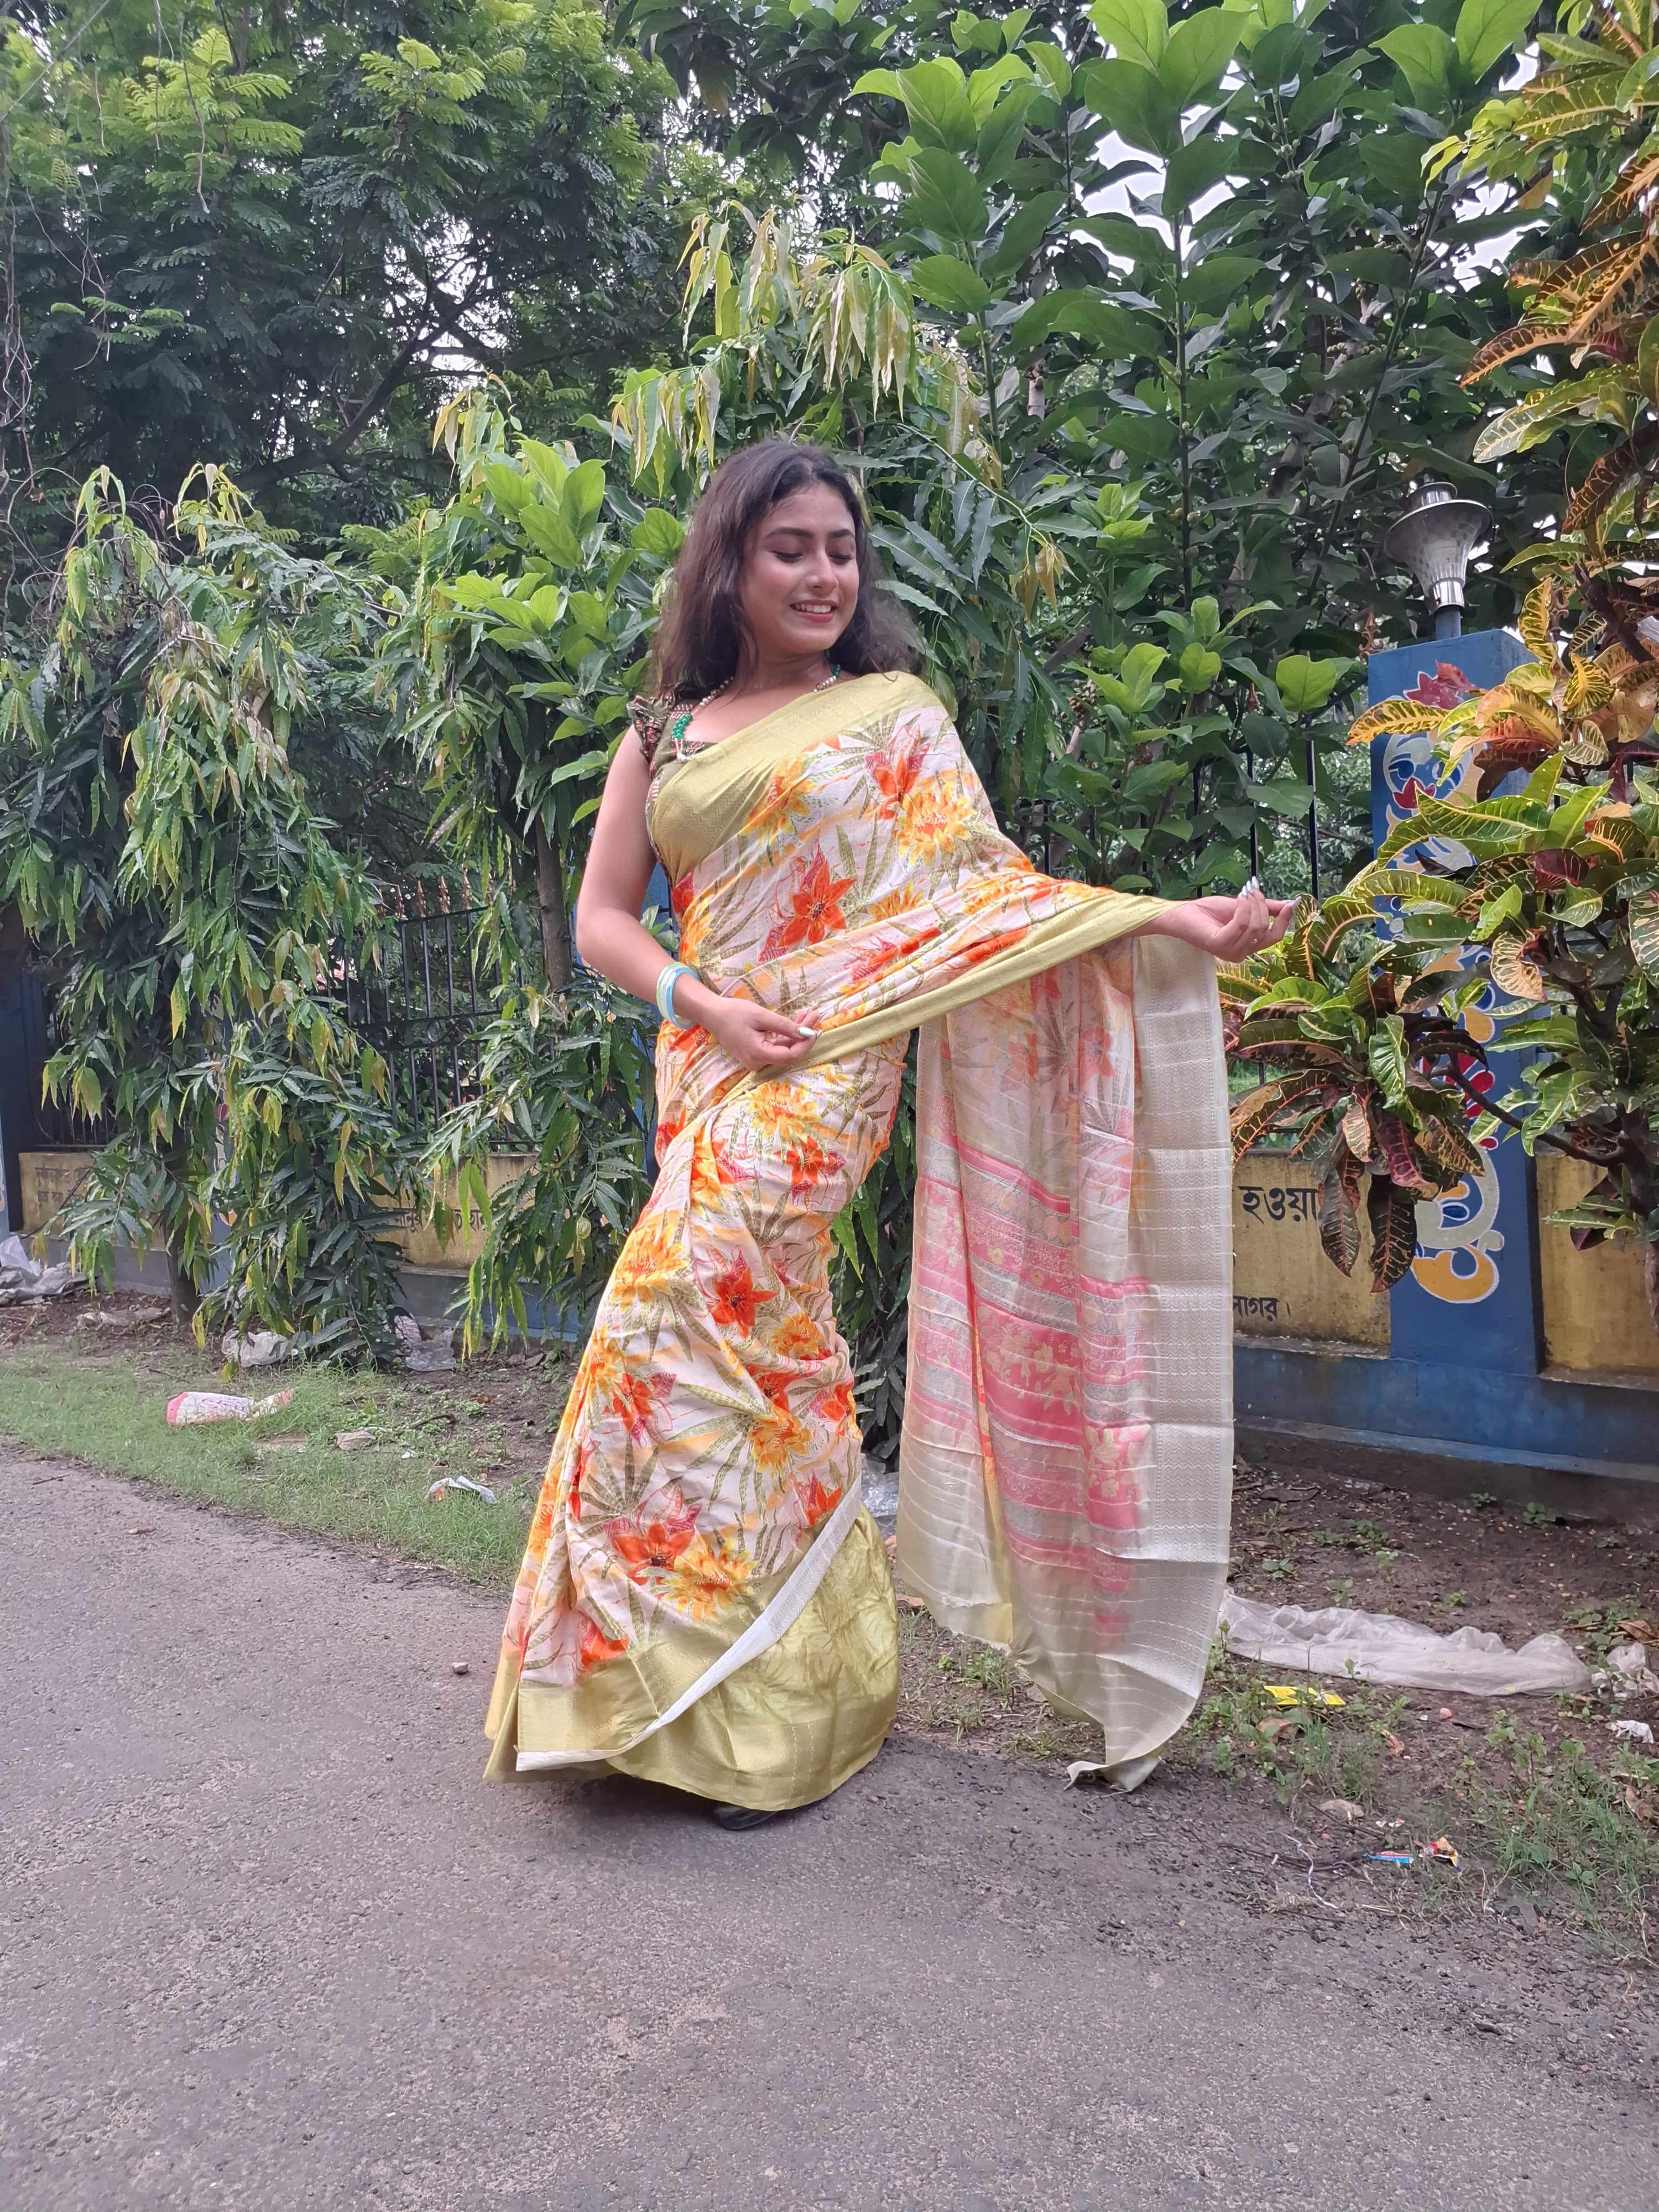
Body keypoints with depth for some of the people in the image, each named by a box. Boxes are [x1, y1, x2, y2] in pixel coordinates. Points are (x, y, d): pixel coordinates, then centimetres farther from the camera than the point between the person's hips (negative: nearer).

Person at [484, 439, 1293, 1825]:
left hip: (825, 1064, -4)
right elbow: (602, 917, 12)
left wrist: (1171, 922, -12)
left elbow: (984, 887, 1)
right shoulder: (663, 739, 17)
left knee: (689, 1319, -16)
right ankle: (799, 1692, 19)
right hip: (711, 1071, 4)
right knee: (767, 1352, 3)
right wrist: (702, 1003, -6)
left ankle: (755, 1711, -2)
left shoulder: (893, 715, 9)